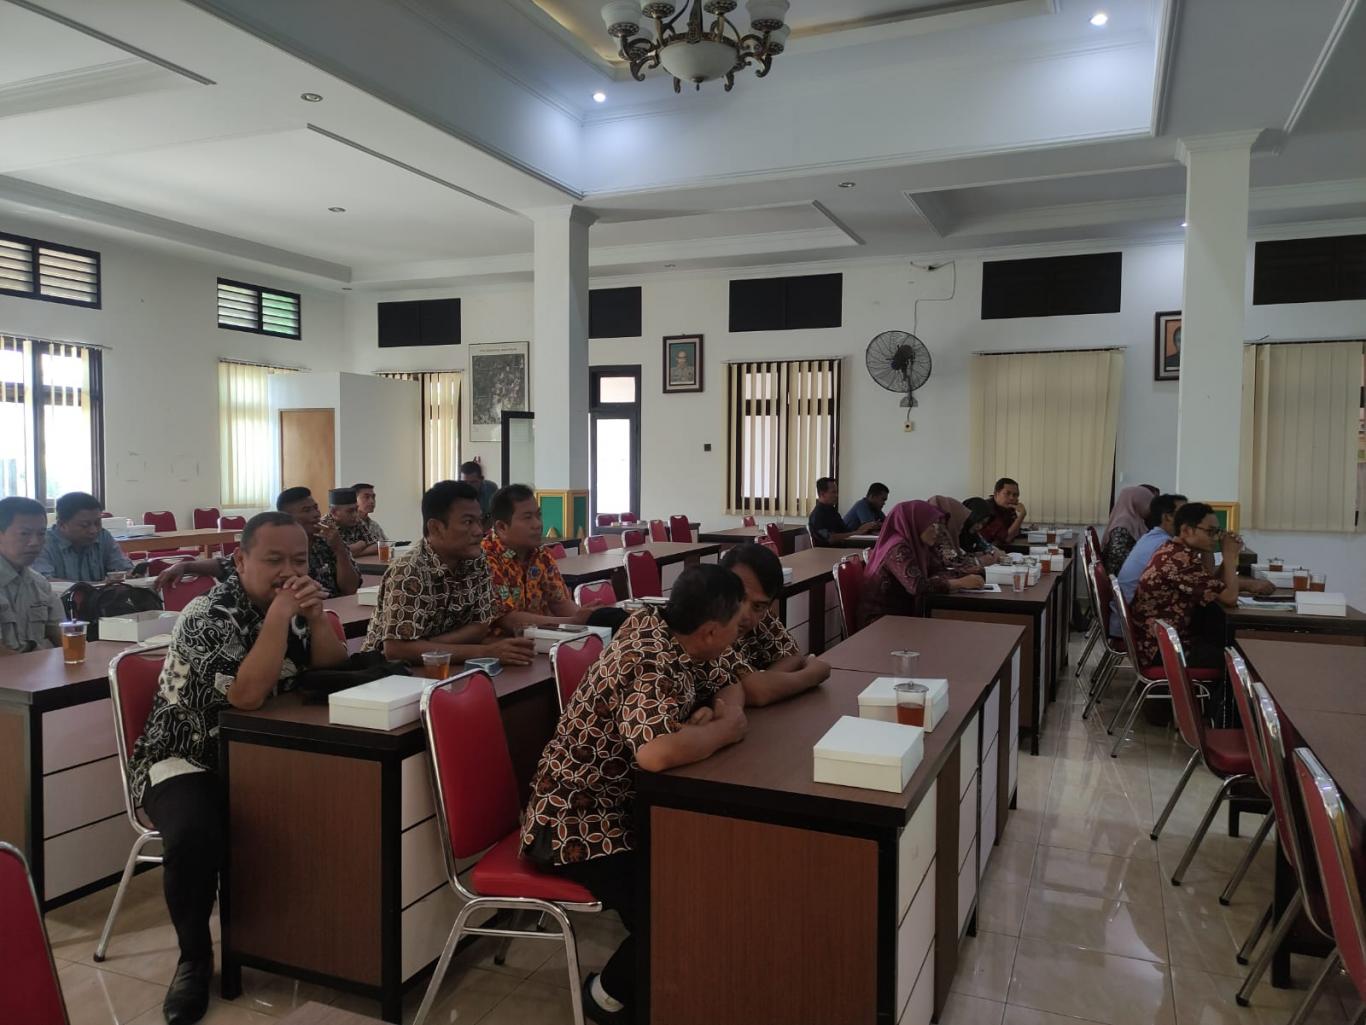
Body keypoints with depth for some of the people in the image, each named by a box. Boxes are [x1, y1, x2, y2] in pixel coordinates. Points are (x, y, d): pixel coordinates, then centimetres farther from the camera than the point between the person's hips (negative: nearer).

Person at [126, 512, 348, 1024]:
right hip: (188, 761, -6)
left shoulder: (290, 603, 1)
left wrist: (314, 617, -16)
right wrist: (279, 615, -30)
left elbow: (332, 666, 2)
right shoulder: (208, 616, -21)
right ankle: (195, 957, -8)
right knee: (195, 835, -35)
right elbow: (248, 694, -33)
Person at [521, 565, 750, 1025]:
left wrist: (719, 711, -13)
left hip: (625, 799, 9)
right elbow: (656, 752, -46)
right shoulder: (654, 663, -29)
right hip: (577, 819, -9)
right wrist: (725, 728, -27)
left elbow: (732, 683, 11)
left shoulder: (677, 634, -3)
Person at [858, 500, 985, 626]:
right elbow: (918, 586, -30)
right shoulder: (898, 548, -21)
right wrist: (961, 583, -25)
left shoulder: (918, 545, 6)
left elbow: (938, 572, 5)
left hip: (903, 614, 8)